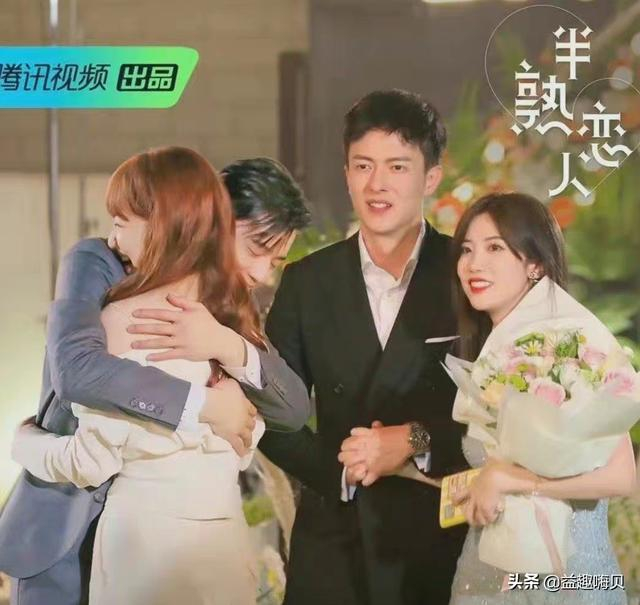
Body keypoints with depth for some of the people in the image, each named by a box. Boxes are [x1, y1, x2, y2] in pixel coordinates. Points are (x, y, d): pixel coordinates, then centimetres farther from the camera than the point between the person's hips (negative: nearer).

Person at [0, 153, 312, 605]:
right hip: (66, 529, -4)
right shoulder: (99, 263, -11)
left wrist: (229, 346, -25)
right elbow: (75, 368, -29)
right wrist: (205, 403, -27)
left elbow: (295, 409, -7)